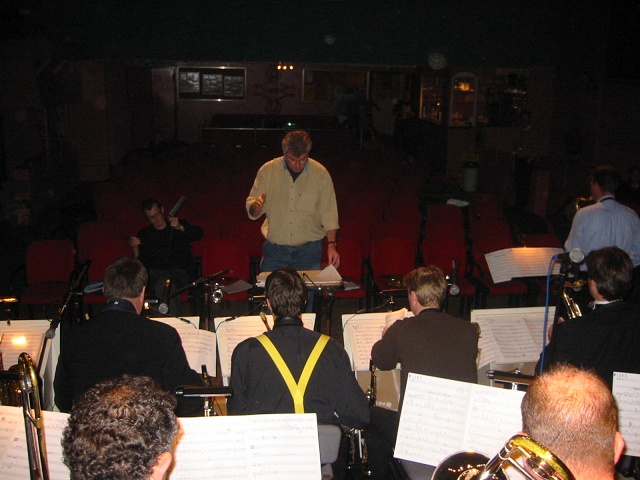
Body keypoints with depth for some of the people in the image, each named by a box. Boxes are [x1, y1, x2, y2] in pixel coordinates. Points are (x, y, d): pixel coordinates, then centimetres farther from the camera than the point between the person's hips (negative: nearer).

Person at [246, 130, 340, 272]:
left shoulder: (321, 173, -3)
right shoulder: (267, 170, -3)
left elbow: (329, 213, 0)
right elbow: (251, 210, 3)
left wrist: (332, 245, -9)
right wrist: (255, 207, -20)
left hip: (309, 250, 0)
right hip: (274, 250, 0)